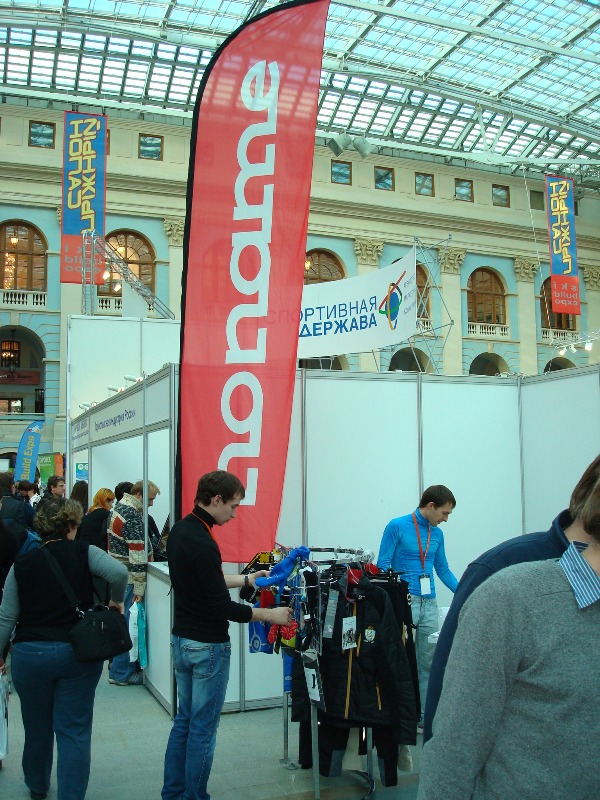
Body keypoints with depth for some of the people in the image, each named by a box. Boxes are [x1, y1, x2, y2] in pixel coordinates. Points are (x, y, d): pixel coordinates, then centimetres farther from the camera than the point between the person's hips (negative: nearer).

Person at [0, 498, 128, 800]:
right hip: (78, 655, -2)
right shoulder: (83, 553, -7)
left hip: (29, 655, 3)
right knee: (74, 730, 6)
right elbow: (118, 572, -23)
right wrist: (116, 601, -4)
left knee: (37, 727, 21)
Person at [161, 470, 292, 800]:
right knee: (203, 728, 4)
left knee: (184, 720, 19)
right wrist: (271, 615, -14)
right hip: (207, 646, -9)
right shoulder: (202, 543, -26)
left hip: (181, 639, 9)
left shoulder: (179, 530, 4)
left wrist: (245, 579, 17)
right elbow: (222, 608, -24)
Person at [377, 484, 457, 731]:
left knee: (428, 663, 9)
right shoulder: (397, 526, -5)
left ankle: (424, 717, 19)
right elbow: (382, 565, -5)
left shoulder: (437, 534, 13)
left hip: (429, 603, 6)